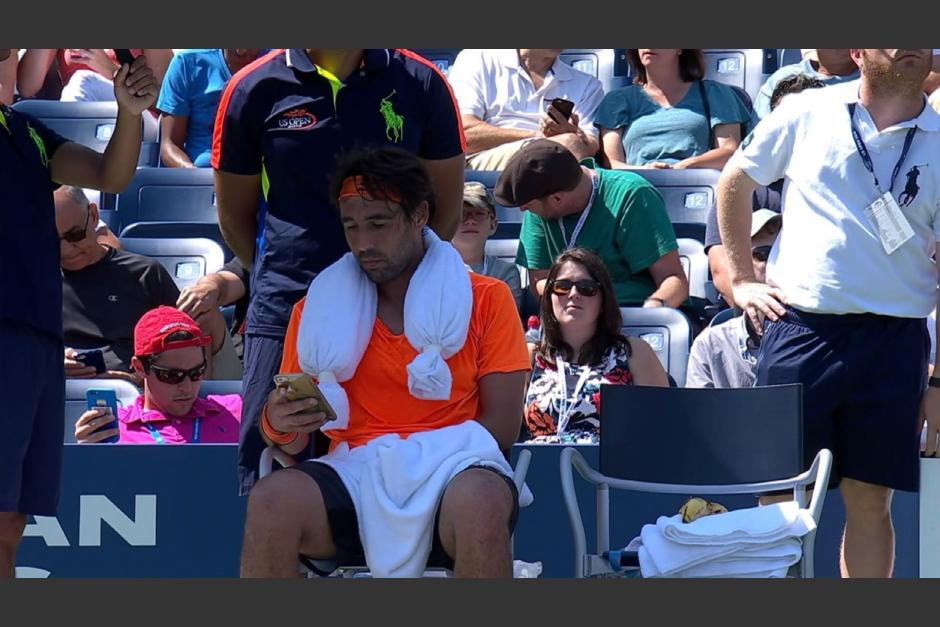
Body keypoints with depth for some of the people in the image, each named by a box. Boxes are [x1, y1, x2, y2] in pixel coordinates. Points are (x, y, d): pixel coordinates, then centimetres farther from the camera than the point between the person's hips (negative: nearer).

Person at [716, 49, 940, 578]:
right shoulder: (807, 113, 4)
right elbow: (735, 181, 18)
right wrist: (742, 279, 12)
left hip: (894, 341, 0)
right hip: (800, 329, 0)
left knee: (870, 500, 3)